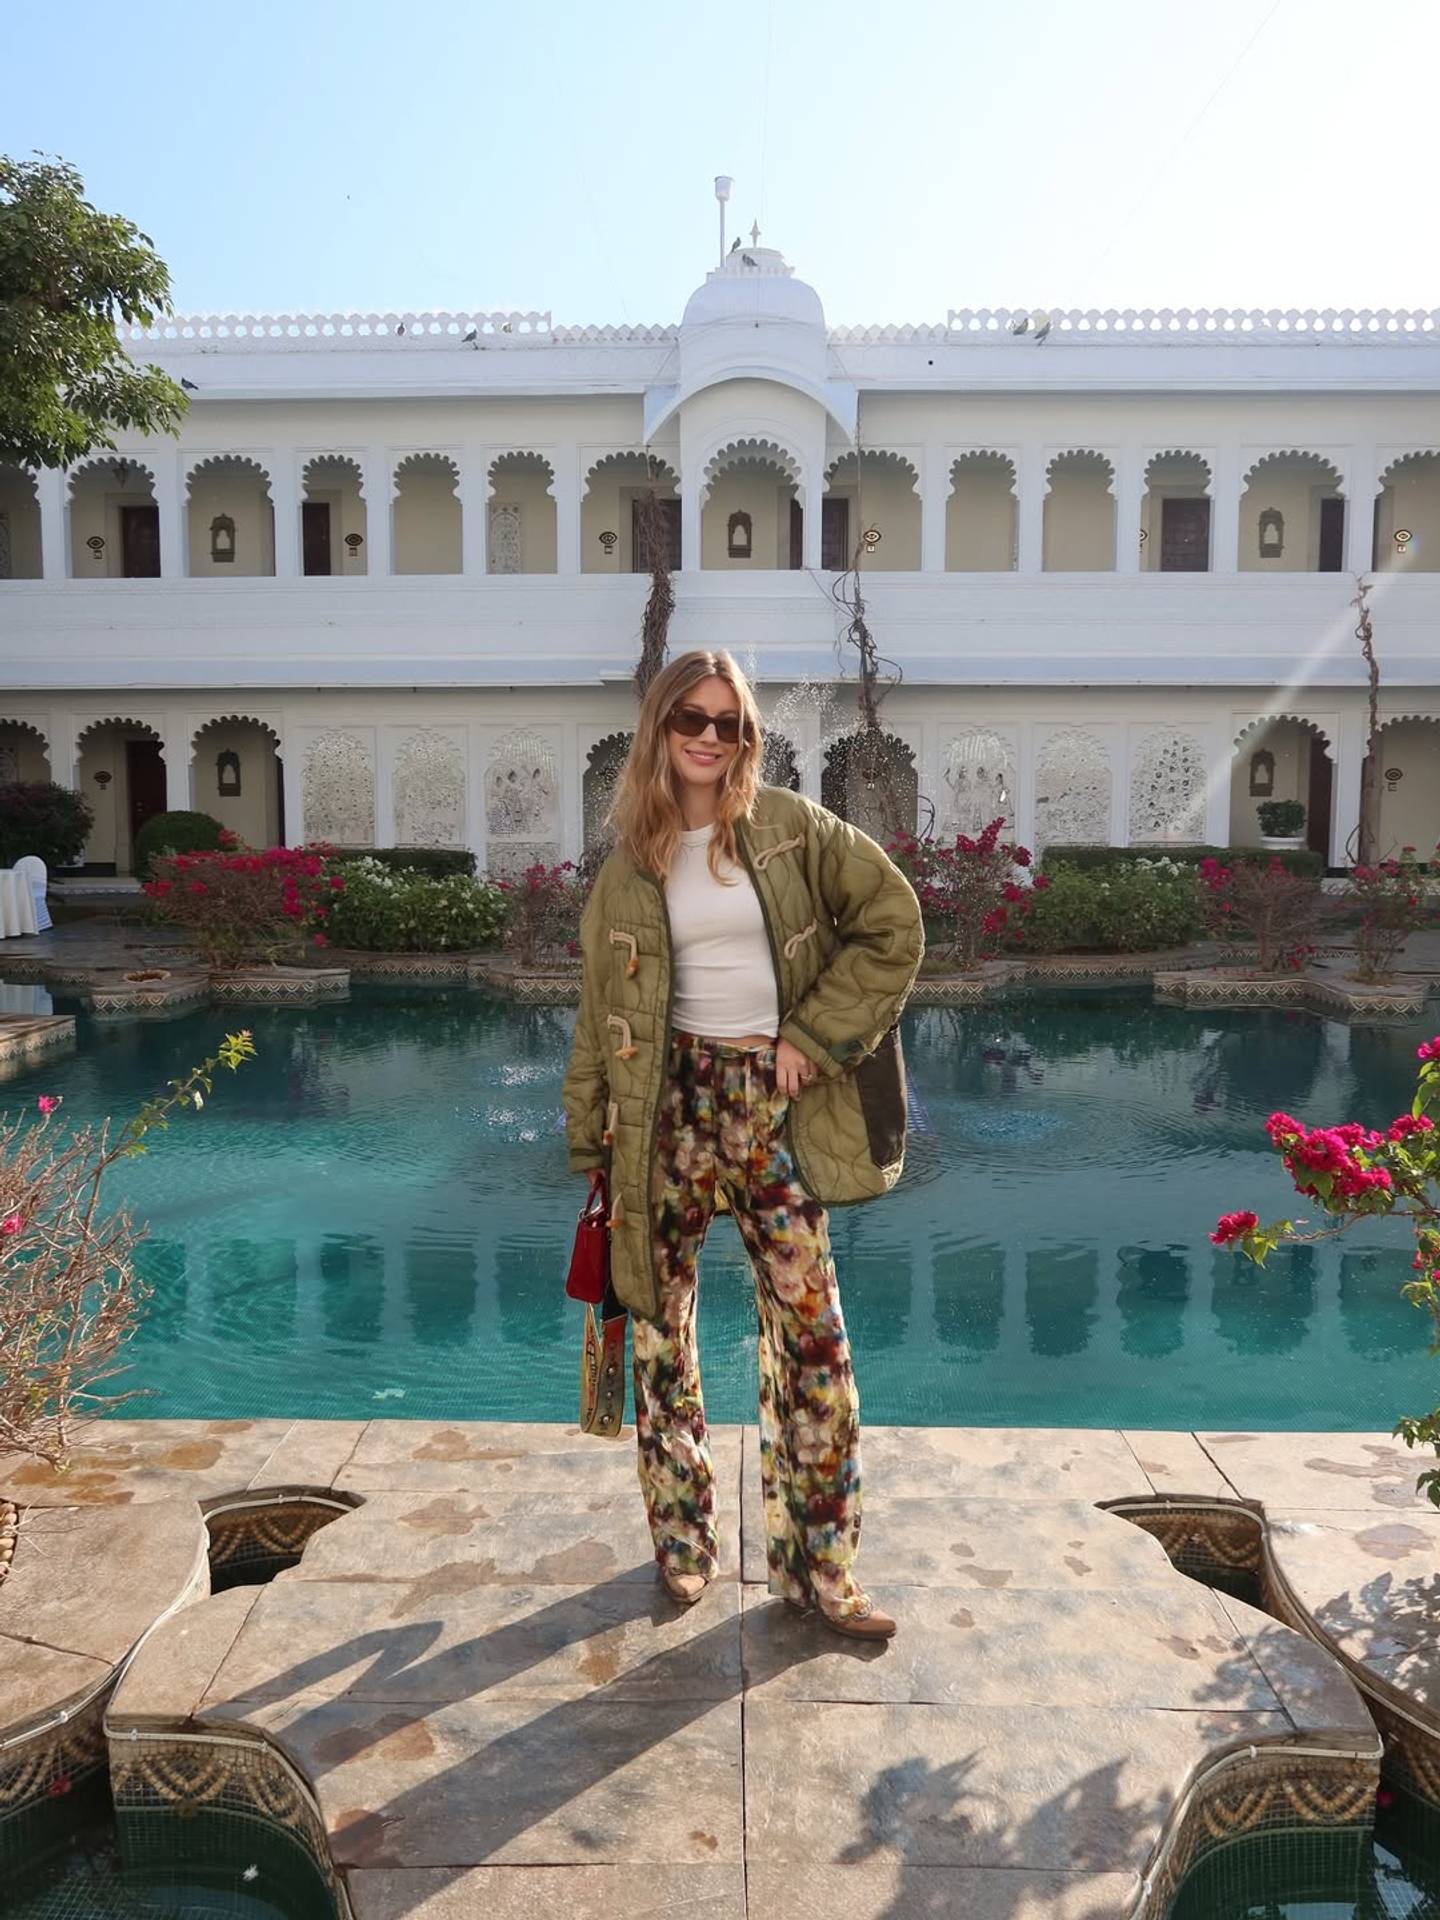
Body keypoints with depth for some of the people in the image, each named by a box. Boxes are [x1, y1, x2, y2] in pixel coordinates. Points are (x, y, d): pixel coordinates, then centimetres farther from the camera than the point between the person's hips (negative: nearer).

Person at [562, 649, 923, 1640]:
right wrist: (592, 1143, 6)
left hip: (775, 1103, -1)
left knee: (813, 1333, -1)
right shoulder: (630, 865, 5)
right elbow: (602, 1009, 8)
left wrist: (814, 1037, -8)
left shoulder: (790, 826, 0)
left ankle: (819, 1566, 14)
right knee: (661, 1318, 8)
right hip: (672, 1100, 2)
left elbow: (894, 923, -2)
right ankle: (682, 1538, 28)